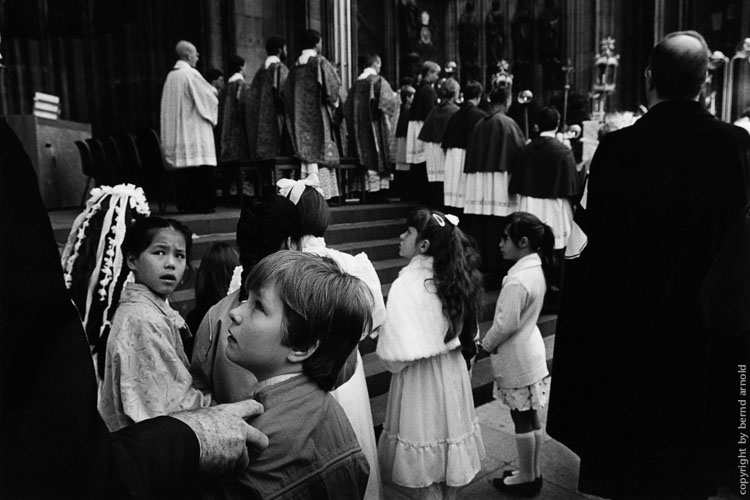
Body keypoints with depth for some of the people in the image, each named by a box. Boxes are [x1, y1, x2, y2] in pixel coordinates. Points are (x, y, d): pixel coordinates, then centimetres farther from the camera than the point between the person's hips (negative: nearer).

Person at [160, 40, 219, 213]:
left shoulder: (171, 76, 12)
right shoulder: (191, 74, -9)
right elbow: (209, 97, -8)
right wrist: (214, 92, 14)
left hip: (177, 132, 7)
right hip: (194, 129, -7)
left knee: (182, 165, 7)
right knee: (199, 168, -5)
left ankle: (184, 203, 8)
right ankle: (200, 202, -6)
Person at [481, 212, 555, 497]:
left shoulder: (518, 280, -27)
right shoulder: (537, 268, 1)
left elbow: (505, 324, -23)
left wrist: (486, 344, -4)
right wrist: (492, 343, 13)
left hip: (516, 357, -9)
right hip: (530, 350, 9)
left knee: (521, 419, 6)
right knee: (531, 416, 18)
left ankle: (526, 479, 23)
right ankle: (534, 473, 32)